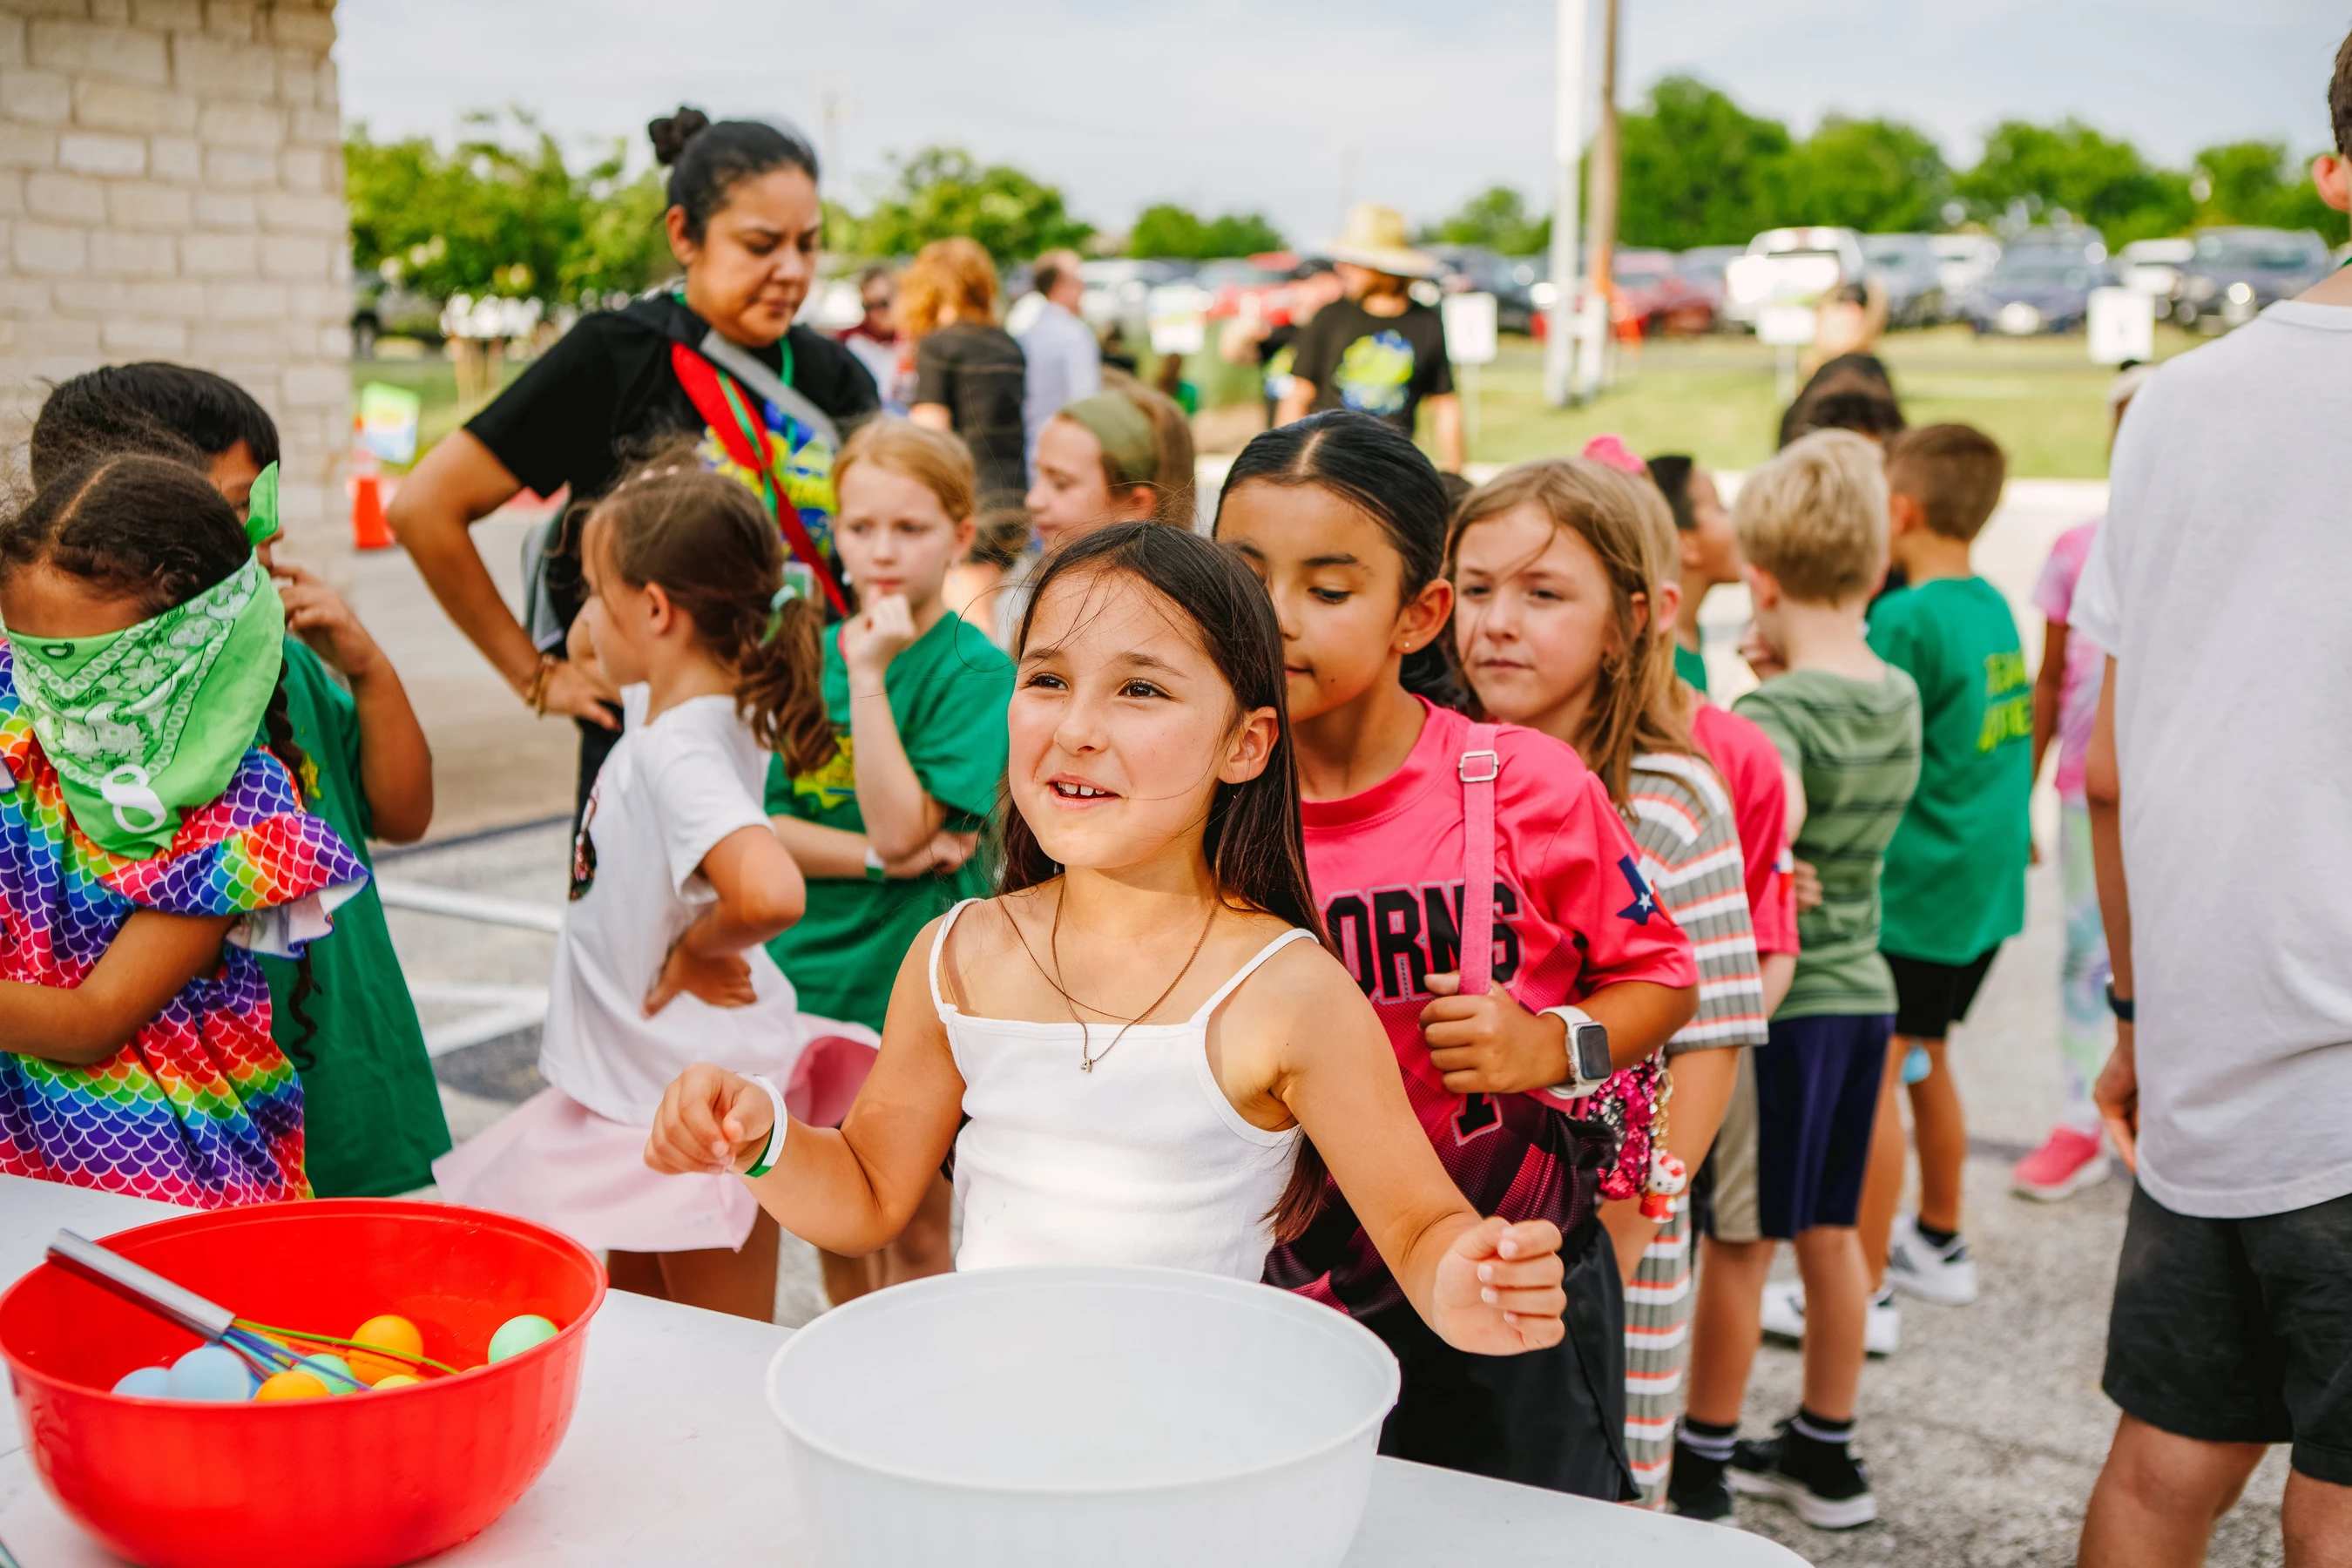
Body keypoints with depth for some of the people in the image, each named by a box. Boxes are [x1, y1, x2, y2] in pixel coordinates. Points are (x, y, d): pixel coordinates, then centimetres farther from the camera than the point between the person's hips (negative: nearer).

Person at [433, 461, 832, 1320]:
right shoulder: (666, 706, 1)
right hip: (639, 1081, 10)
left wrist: (700, 950, -25)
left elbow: (770, 892, -45)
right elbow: (584, 650, 24)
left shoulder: (678, 755, -28)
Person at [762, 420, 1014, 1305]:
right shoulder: (810, 655, 3)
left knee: (915, 1233, 7)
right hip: (811, 971, 5)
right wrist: (878, 859, -15)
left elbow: (901, 825, -20)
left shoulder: (975, 672, -11)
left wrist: (868, 675, -22)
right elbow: (760, 824, -1)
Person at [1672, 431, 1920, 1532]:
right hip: (1863, 989, 7)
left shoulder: (1777, 712, -19)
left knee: (1736, 1244, 4)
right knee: (1827, 1233, 17)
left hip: (1777, 1000, -7)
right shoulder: (1899, 696, 5)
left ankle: (1702, 1465, 17)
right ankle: (1825, 1454, 29)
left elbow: (1768, 825, -36)